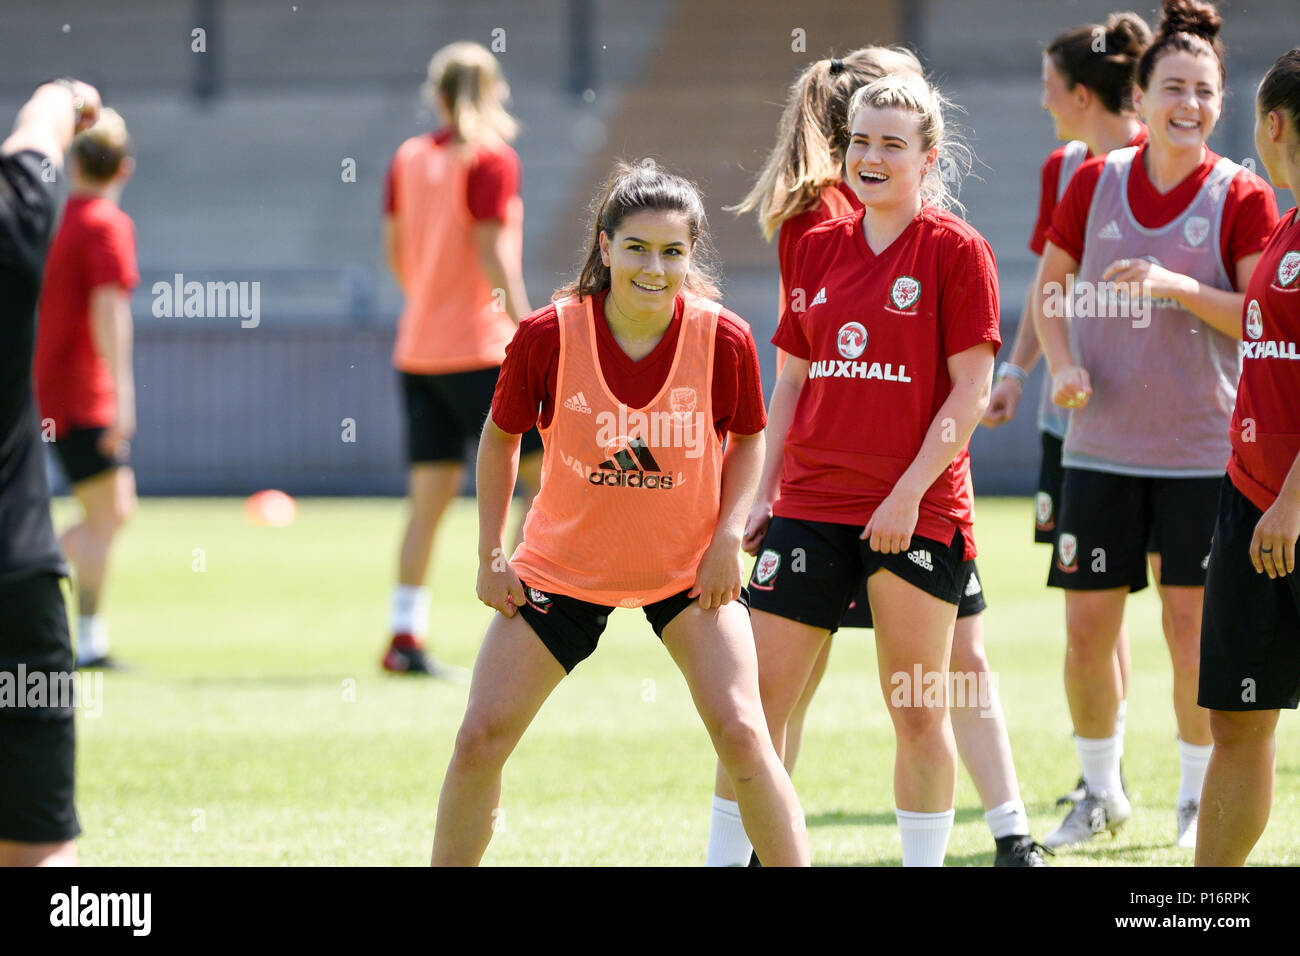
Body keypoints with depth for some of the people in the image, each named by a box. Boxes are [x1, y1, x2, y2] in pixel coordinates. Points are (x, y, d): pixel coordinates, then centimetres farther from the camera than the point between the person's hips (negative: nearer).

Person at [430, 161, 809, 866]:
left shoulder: (724, 340, -18)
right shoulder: (548, 335, -19)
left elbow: (747, 439, 2)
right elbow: (499, 437, -1)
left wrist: (728, 534, -12)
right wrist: (490, 556, -1)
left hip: (690, 565, -1)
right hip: (563, 565, 1)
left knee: (741, 734, -15)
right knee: (480, 740, -2)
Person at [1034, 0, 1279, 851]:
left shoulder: (1242, 197, -5)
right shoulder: (1095, 182, 3)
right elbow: (1051, 293, 12)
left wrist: (1179, 287, -22)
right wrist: (1063, 366, -6)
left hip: (1201, 452, -3)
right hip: (1101, 445, 3)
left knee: (1193, 632, -1)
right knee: (1087, 628, 4)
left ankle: (1200, 796, 16)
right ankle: (1102, 791, 22)